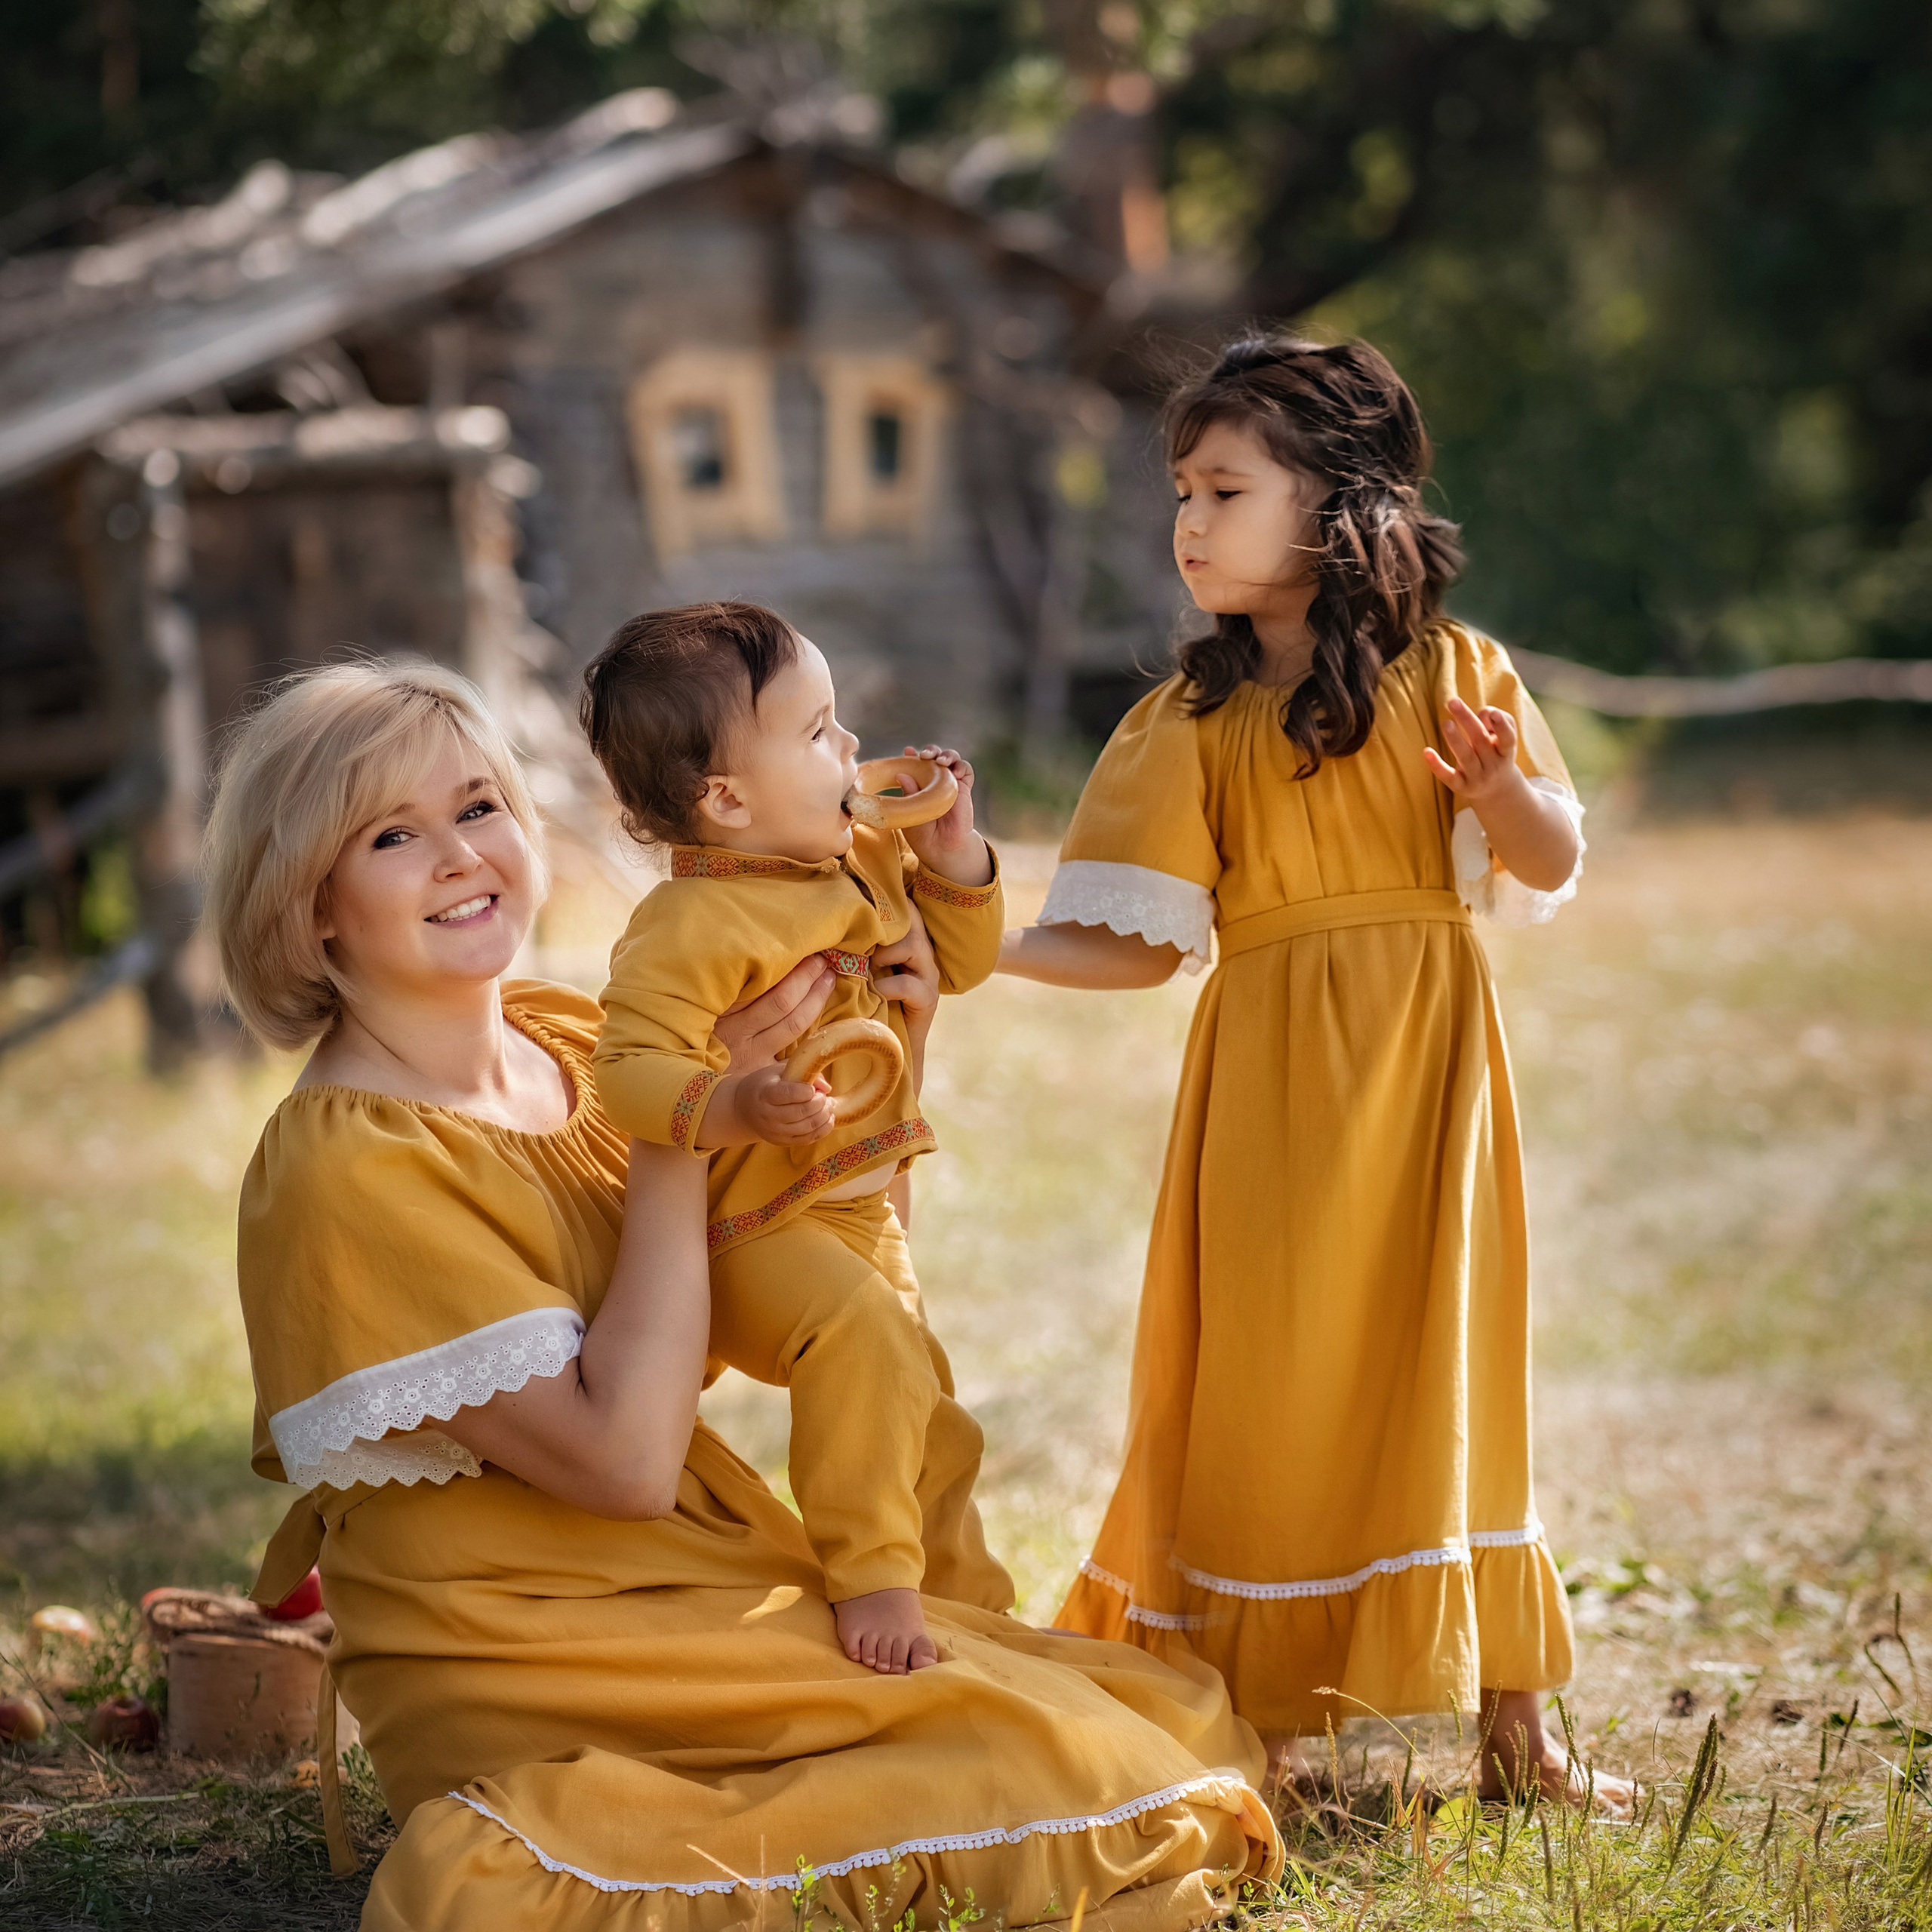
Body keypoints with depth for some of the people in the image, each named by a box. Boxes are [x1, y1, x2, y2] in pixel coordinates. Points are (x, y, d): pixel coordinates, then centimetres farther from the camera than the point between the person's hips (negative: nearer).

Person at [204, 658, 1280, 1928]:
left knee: (1175, 1712, 0)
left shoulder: (576, 1044, 4)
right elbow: (623, 1455, -23)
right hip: (525, 1668, -8)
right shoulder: (351, 1170, -19)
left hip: (719, 1574, 8)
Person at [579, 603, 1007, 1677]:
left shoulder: (866, 864, 4)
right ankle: (870, 1577, -30)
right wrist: (736, 1108, -46)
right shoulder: (692, 924, -24)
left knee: (932, 1427, 21)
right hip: (758, 1225, -9)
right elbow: (632, 1068, -29)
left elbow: (961, 961, 16)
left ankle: (968, 1601, 41)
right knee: (865, 1339, -37)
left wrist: (953, 857, -1)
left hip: (862, 1215, 9)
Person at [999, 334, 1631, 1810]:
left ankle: (1514, 1719, 15)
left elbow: (1555, 865, -4)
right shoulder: (1195, 720, 4)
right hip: (1270, 1068, 1)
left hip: (1427, 1062, 0)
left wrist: (1501, 787, -24)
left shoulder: (1449, 677, 2)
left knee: (1455, 1359, 5)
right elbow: (1139, 943, 0)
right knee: (1272, 1376, 0)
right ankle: (1277, 1730, 8)